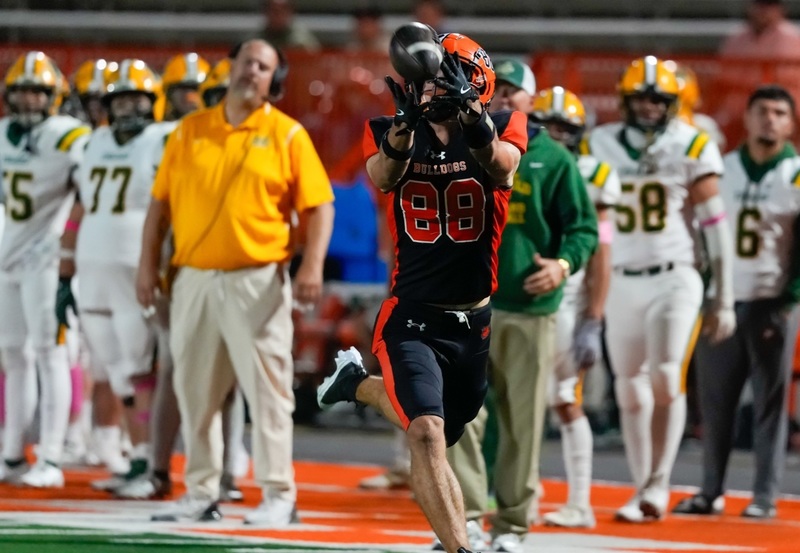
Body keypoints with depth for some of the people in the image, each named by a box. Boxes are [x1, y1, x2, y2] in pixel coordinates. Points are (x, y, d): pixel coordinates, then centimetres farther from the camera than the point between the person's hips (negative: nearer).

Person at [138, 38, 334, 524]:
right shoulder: (190, 131, 10)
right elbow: (161, 202, 12)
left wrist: (312, 265, -16)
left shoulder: (287, 135, -1)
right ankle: (201, 494, 17)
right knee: (196, 390, 9)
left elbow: (319, 205, -3)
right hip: (194, 278, 4)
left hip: (256, 279, -4)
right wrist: (148, 265, 5)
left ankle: (279, 495, -1)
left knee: (267, 387, -6)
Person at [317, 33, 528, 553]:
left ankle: (359, 383, 47)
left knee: (431, 429, 20)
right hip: (413, 319, -2)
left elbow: (502, 164, -28)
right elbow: (383, 177, -25)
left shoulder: (501, 130, -4)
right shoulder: (388, 132, -2)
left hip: (478, 323, 2)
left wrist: (467, 112, -48)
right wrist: (407, 123, -46)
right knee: (427, 435, -22)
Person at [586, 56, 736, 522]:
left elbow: (715, 225, -2)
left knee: (666, 379, -16)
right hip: (622, 285, 3)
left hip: (675, 279, -3)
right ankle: (644, 491, 12)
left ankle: (658, 485, -12)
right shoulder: (600, 147, 5)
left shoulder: (692, 149, -3)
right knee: (631, 391, 5)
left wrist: (724, 300, -5)